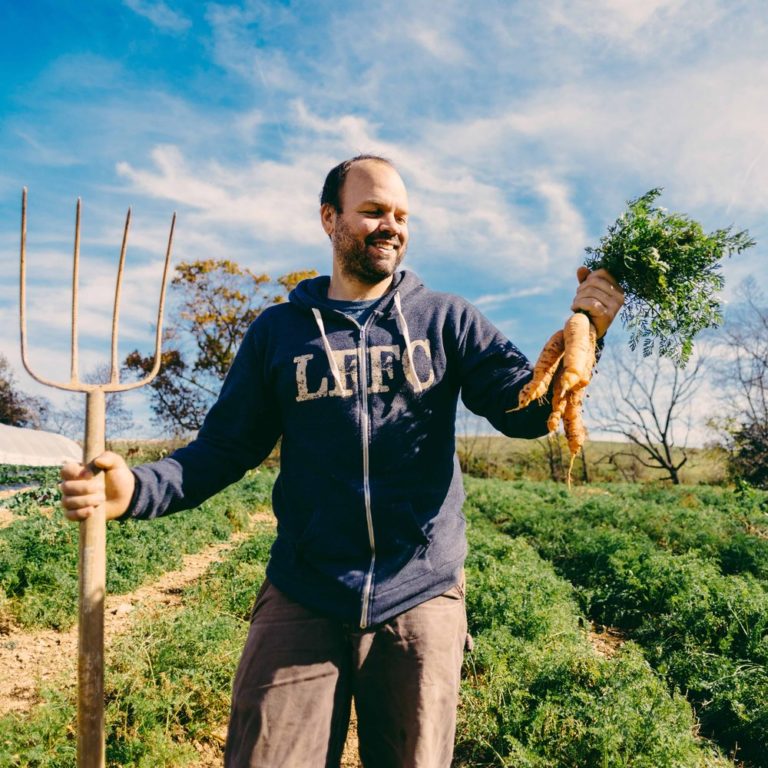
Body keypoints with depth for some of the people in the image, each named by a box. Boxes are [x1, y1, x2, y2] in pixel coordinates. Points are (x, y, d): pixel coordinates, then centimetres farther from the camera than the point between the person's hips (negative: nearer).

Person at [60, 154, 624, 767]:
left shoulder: (447, 320, 1)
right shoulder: (279, 329, 4)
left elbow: (525, 412, -5)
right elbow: (226, 446, 4)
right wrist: (139, 489, -14)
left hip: (421, 600, 1)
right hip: (301, 602, 0)